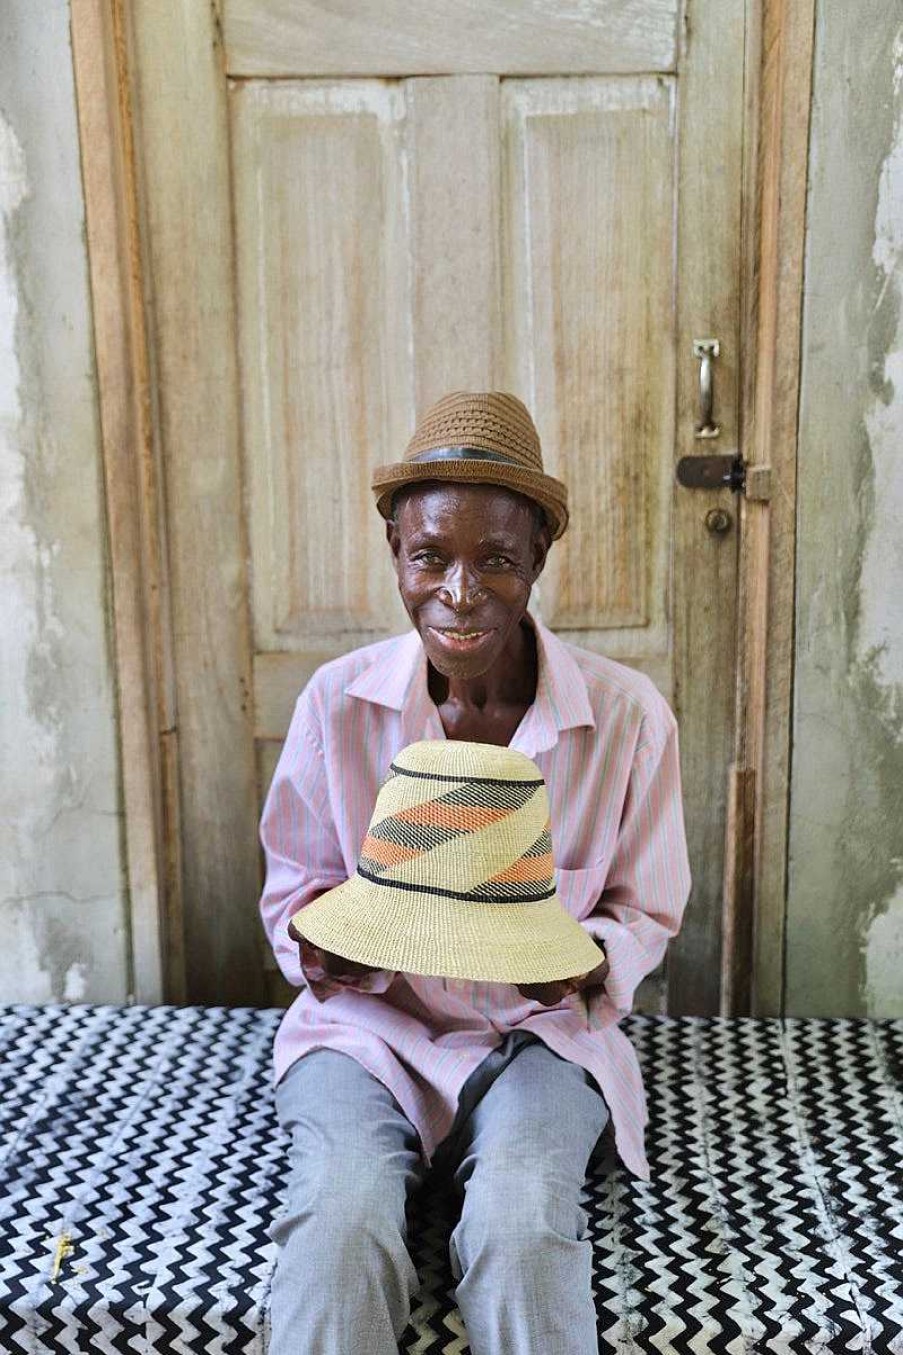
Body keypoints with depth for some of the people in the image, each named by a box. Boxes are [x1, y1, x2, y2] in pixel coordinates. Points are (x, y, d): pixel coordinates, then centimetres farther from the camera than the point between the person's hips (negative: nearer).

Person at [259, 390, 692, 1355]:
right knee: (339, 1218, -28)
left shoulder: (627, 714, -9)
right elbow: (292, 887, 5)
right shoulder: (338, 701, -7)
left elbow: (645, 914, 3)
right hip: (369, 1021, 1)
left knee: (520, 1223, -29)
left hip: (540, 1030, 0)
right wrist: (320, 943, -18)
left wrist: (579, 961, -19)